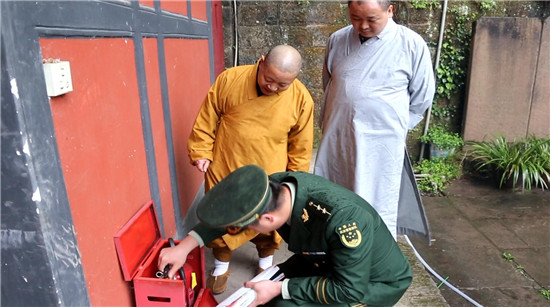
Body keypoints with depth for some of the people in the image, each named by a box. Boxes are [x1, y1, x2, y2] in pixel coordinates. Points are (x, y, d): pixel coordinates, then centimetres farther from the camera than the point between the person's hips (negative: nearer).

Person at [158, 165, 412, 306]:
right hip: (327, 258, 6)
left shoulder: (341, 221, -41)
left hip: (378, 281, -6)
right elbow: (232, 212, -3)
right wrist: (186, 246, -8)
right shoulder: (277, 186, -21)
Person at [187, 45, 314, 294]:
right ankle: (221, 265, 40)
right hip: (225, 171, 0)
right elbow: (207, 120, -3)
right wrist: (201, 152, -3)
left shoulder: (301, 99, -11)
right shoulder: (229, 80, -13)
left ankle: (266, 261, 46)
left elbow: (301, 145, 0)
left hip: (268, 177, 0)